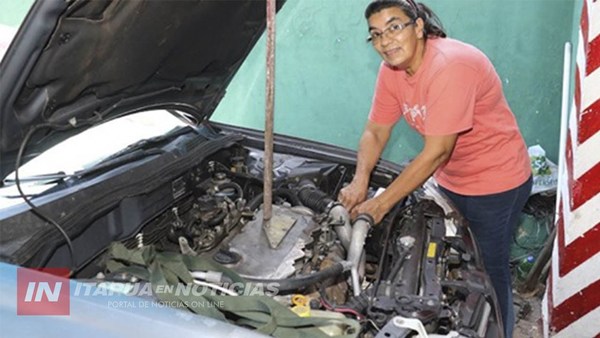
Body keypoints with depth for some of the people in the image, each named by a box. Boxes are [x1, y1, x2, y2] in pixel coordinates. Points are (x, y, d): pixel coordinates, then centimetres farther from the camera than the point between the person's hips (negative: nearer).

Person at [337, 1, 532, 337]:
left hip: (496, 183, -7)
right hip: (450, 181, 7)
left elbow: (435, 154, -31)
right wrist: (360, 181, -18)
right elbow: (375, 132, 0)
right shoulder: (391, 69, -7)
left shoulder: (450, 66, -31)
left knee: (487, 271, 6)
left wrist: (381, 204, -27)